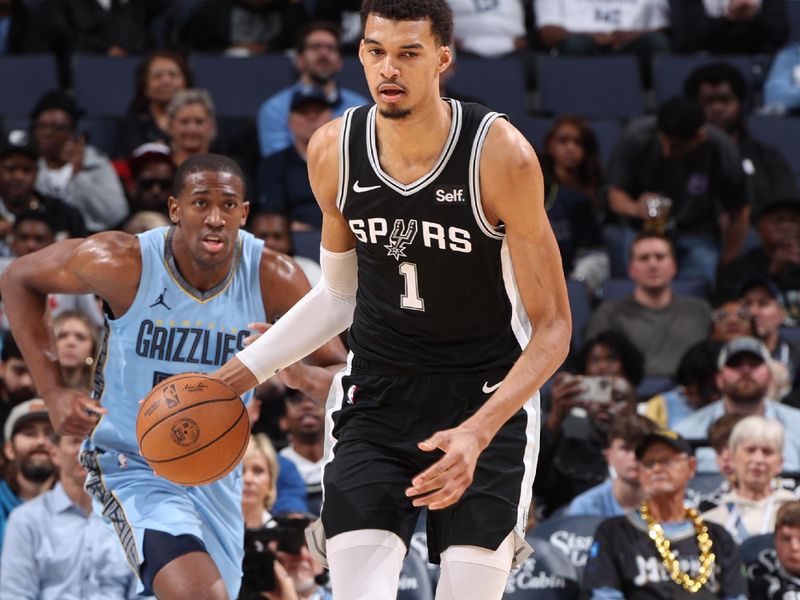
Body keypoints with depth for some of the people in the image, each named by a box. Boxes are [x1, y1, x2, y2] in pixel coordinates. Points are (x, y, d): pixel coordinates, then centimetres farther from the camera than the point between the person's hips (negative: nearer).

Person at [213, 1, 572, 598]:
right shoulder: (333, 151, -5)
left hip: (488, 400, -3)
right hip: (376, 397, 3)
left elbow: (552, 326, -14)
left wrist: (478, 432, -27)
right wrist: (241, 373, 6)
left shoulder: (500, 155, -18)